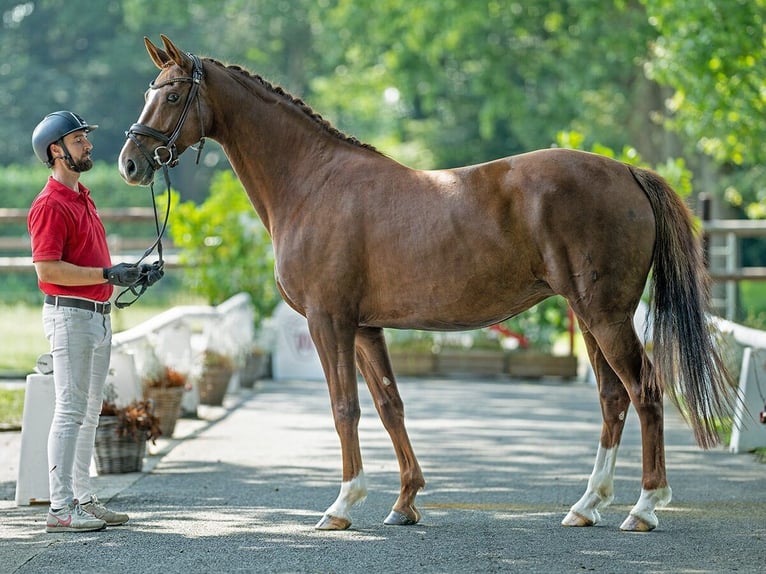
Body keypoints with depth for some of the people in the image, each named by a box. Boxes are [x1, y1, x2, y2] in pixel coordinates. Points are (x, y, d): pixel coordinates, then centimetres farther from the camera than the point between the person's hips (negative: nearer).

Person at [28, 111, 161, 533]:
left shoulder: (83, 198, 18)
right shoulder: (50, 204, -13)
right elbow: (47, 267, -22)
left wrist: (130, 273, 12)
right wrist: (107, 275, -23)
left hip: (98, 316, 10)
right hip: (70, 315, -10)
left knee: (89, 413, 13)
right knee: (71, 411, -10)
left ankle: (82, 499, 20)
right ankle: (61, 508, -8)